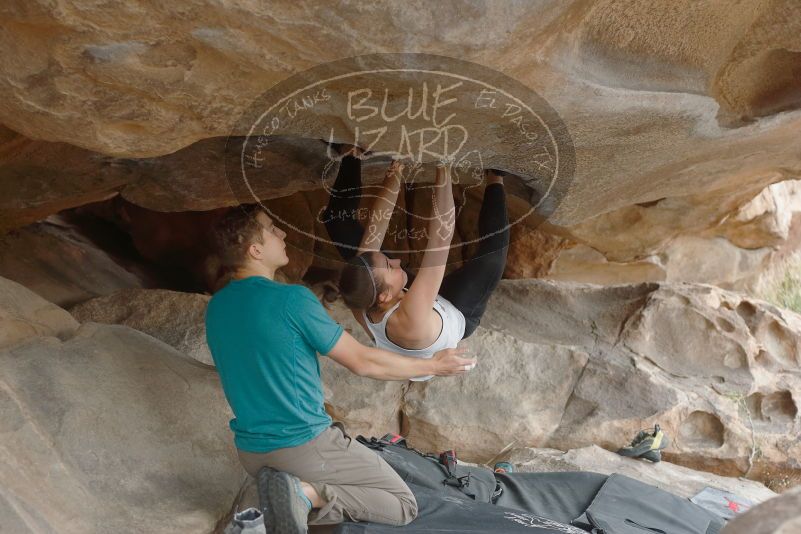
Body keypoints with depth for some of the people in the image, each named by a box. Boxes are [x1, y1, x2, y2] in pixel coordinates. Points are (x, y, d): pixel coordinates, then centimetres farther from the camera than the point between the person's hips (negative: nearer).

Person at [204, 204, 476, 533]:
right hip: (305, 445, -8)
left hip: (250, 452, 8)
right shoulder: (291, 299, -20)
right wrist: (434, 367, 0)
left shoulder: (215, 308, 2)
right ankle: (308, 493, -12)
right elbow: (363, 362, -12)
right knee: (404, 506, 6)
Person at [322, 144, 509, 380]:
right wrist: (444, 169, -51)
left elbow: (375, 226, -28)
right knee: (493, 248, -22)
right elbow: (440, 238, -53)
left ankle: (351, 157, 14)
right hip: (456, 316, -3)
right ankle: (494, 179, 5)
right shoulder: (411, 320, -51)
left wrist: (394, 173, -28)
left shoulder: (360, 301, -36)